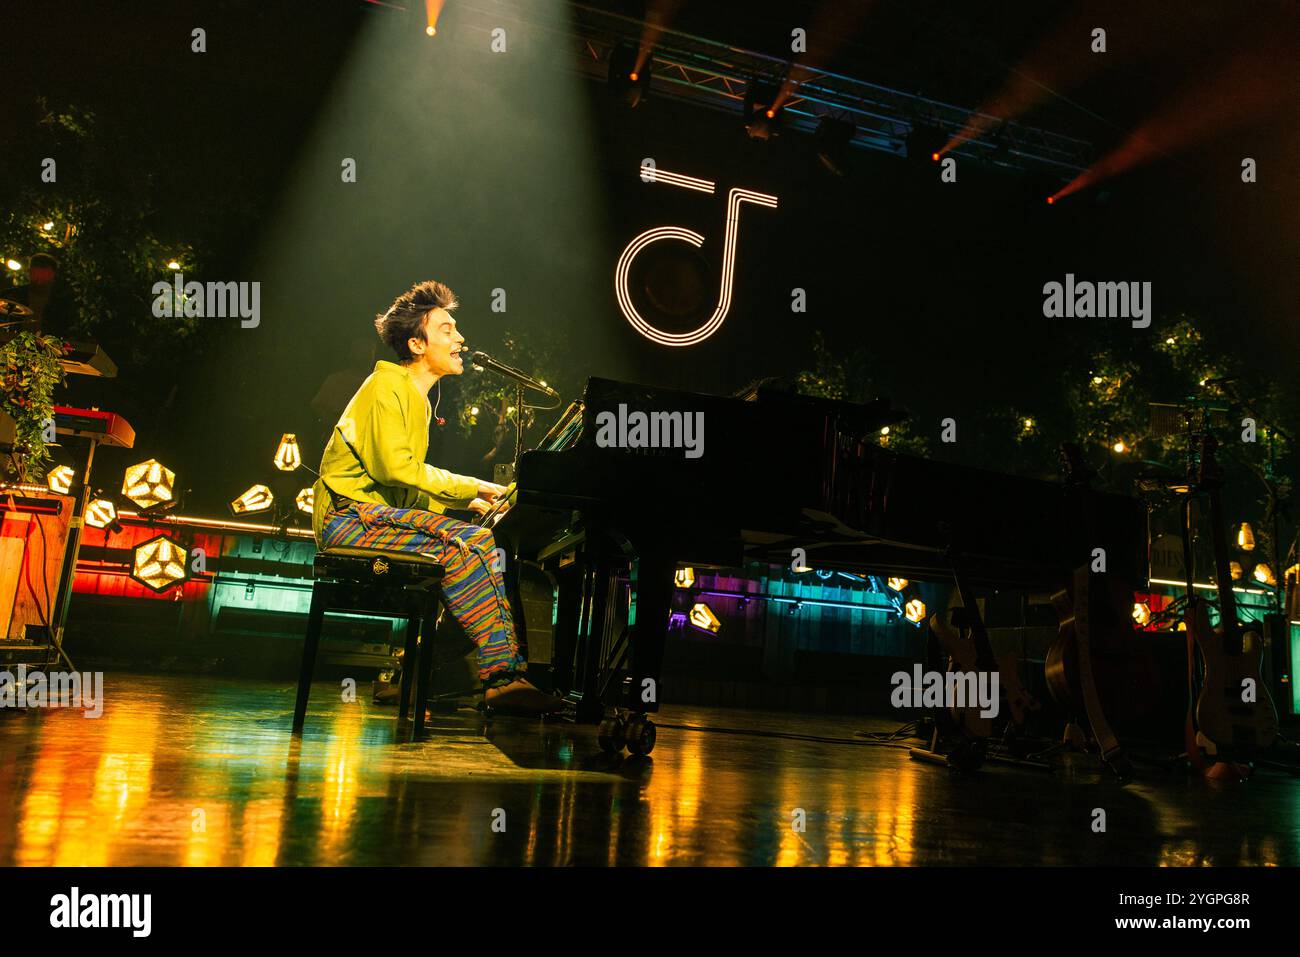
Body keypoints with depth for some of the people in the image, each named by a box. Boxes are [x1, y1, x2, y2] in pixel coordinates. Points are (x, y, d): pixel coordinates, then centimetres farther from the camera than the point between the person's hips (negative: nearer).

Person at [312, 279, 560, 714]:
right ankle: (501, 674, -27)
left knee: (481, 541, -9)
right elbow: (394, 466, -21)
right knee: (461, 543, -28)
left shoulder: (417, 399, 24)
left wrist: (469, 502, 6)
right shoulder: (388, 387, -6)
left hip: (381, 512, 9)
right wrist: (471, 487, -15)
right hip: (350, 514, -9)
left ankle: (503, 671, -18)